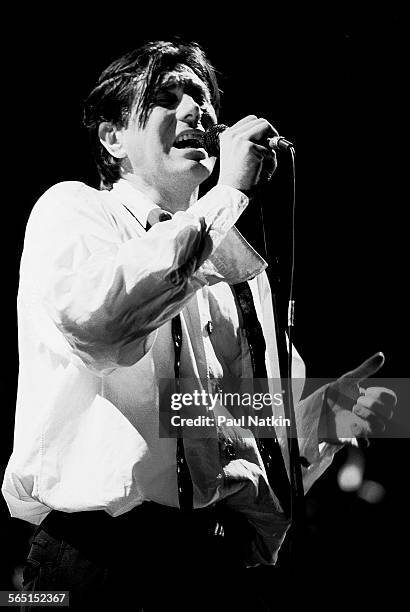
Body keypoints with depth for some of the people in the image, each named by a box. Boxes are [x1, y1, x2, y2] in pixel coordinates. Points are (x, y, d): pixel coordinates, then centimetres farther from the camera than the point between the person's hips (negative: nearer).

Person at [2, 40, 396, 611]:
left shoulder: (242, 265, 21)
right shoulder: (70, 209, 6)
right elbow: (95, 314, -18)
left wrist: (319, 418, -1)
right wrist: (228, 194, -11)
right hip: (97, 558, -5)